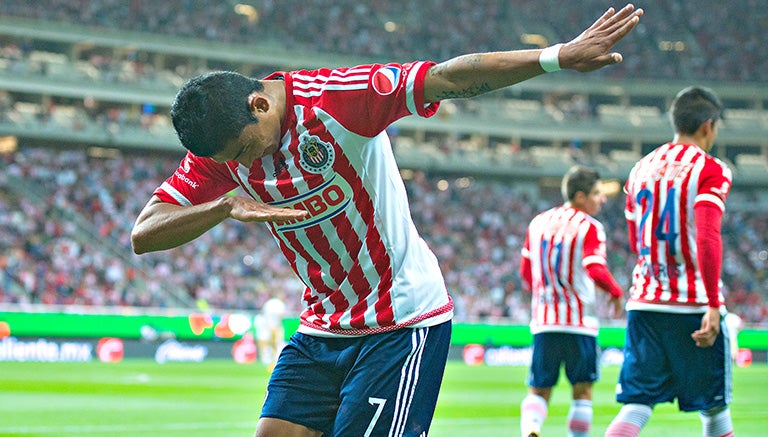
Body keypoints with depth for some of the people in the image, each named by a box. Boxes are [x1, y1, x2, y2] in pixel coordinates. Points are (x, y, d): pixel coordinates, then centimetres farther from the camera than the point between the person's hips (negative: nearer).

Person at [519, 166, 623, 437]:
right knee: (582, 391, 9)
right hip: (580, 323, -4)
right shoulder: (588, 227, -8)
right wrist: (616, 292, -4)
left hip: (543, 322, 4)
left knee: (538, 391, 8)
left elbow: (526, 273, 17)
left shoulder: (538, 223, 10)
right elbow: (596, 270, -22)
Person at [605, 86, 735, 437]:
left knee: (636, 405, 1)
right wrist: (713, 307, -20)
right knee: (714, 406, 10)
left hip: (644, 303, 5)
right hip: (694, 304, -5)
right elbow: (707, 239, -19)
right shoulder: (710, 170, -7)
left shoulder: (641, 168, 13)